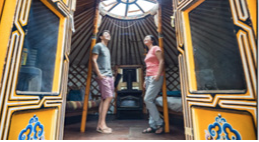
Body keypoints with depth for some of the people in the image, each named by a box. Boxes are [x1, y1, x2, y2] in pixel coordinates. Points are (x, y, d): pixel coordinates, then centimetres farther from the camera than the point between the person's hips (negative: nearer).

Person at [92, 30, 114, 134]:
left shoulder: (107, 48, 26)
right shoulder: (98, 46, 1)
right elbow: (94, 60, -9)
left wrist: (111, 74, 15)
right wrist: (99, 74, -15)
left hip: (109, 76, 8)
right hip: (103, 76, -8)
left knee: (104, 99, 5)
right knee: (108, 97, -13)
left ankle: (100, 124, 11)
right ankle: (102, 124, -5)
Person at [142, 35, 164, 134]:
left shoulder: (156, 48, 3)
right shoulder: (148, 52, 25)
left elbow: (161, 61, -8)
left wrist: (158, 75, -18)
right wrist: (145, 80, 17)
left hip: (155, 78, -8)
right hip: (148, 78, 8)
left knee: (147, 100, -15)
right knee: (150, 101, 3)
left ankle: (159, 123, -1)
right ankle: (153, 125, 9)